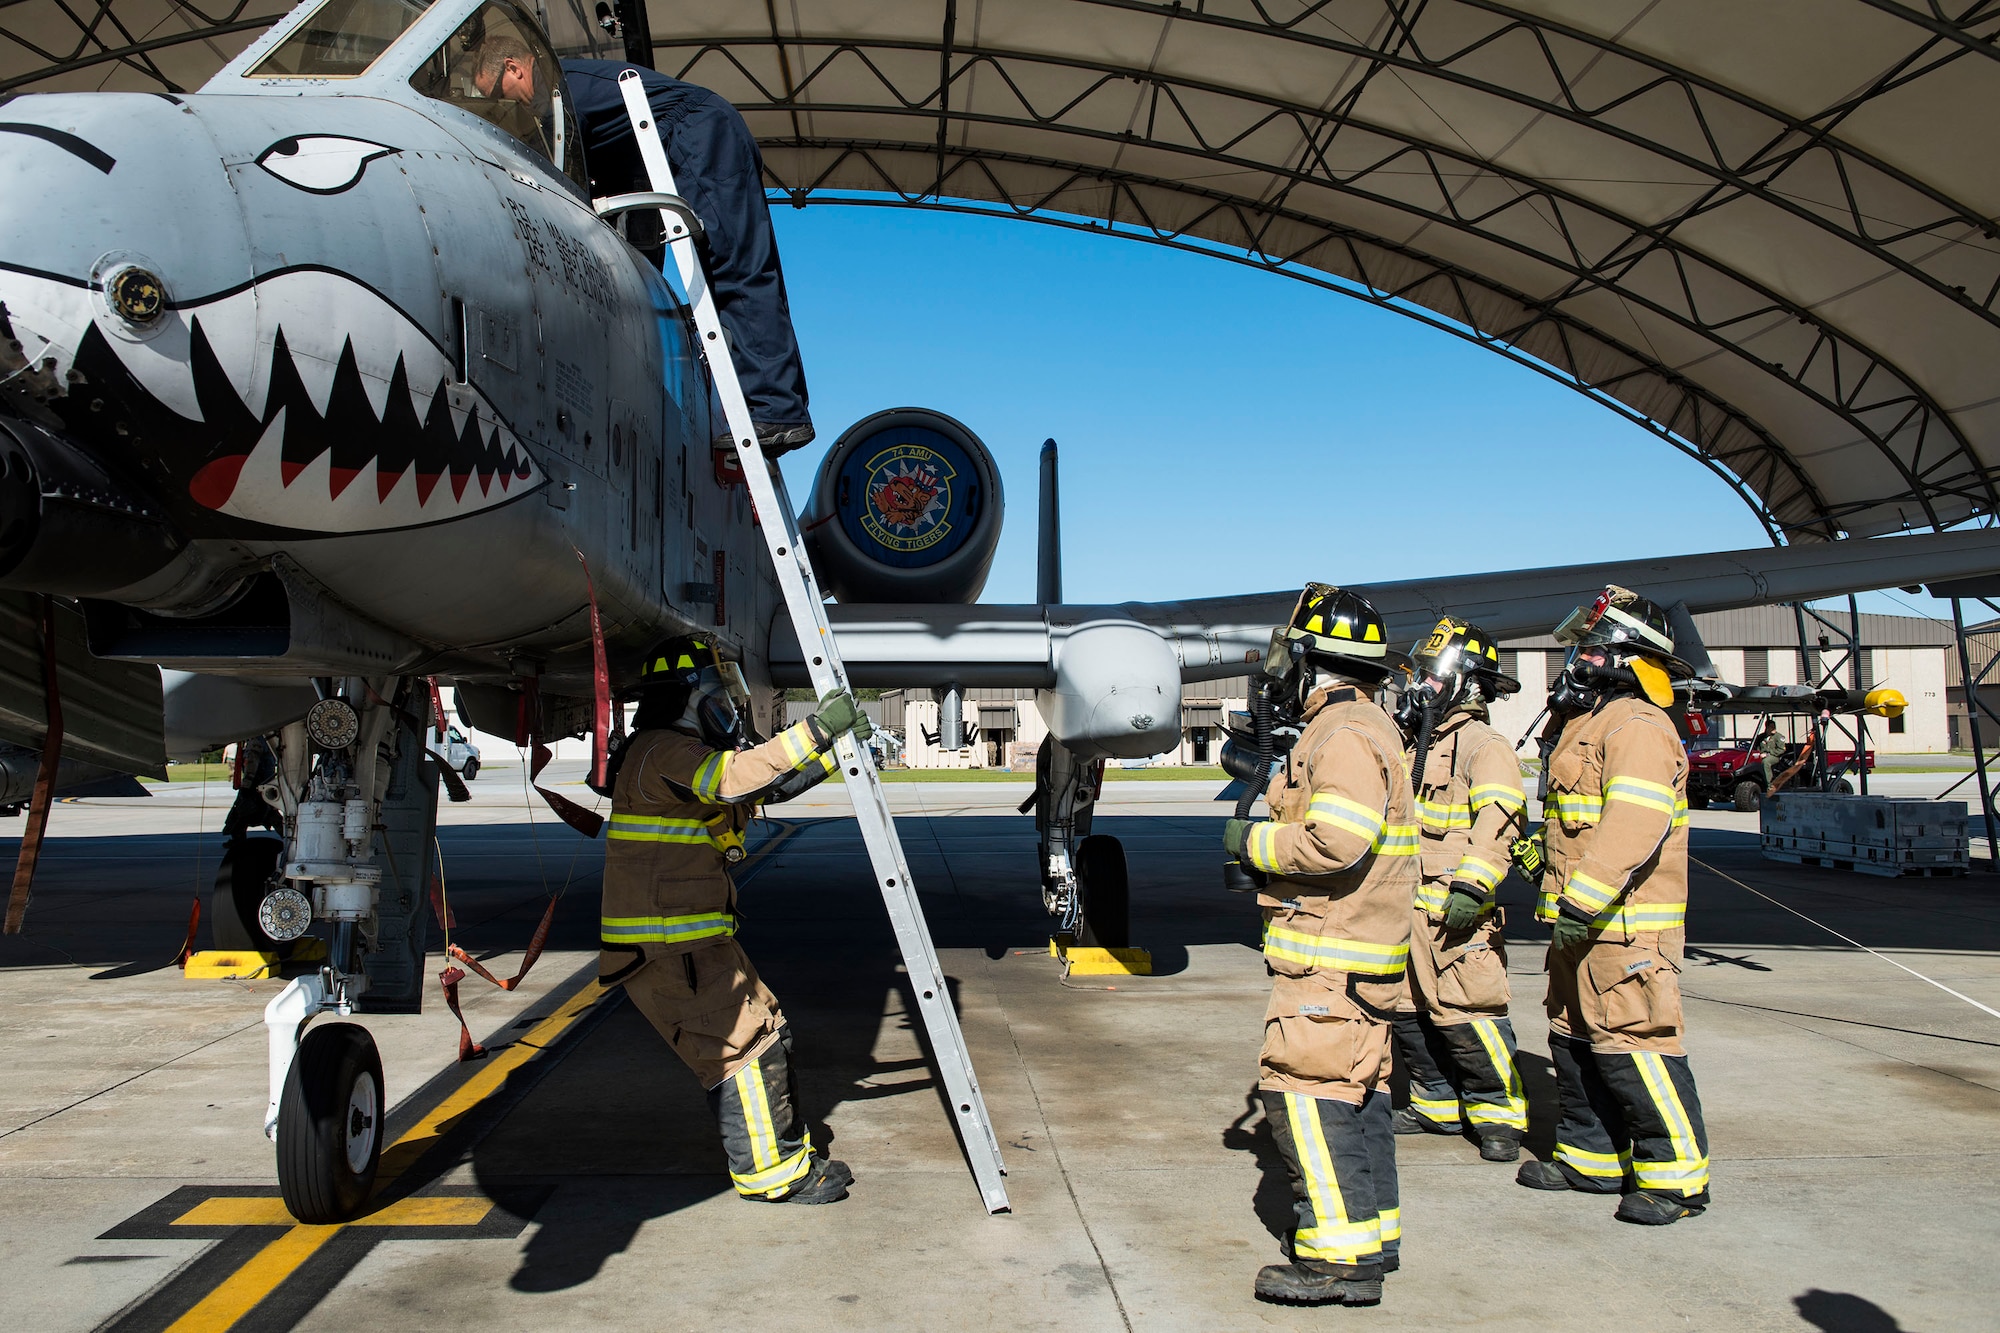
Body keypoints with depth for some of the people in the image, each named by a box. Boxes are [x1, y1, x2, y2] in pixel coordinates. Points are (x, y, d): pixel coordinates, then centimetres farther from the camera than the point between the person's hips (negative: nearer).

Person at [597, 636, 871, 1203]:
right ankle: (770, 1175, 5)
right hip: (667, 947, -10)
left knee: (764, 1027, 13)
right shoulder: (660, 753, -15)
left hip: (698, 938, 10)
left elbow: (771, 783, 22)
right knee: (744, 1048, -6)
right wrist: (817, 729, -29)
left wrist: (837, 747, 13)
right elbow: (740, 776, -31)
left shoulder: (688, 753, 18)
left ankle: (790, 1153, 22)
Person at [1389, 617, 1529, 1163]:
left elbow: (1498, 818, -23)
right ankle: (1438, 1105, 29)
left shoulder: (1481, 745, -10)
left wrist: (1472, 886, -31)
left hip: (1455, 912, -9)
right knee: (1409, 1012, 14)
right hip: (1406, 909, 9)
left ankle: (1499, 1114, 8)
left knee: (1467, 1015, -7)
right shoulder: (1416, 743, 18)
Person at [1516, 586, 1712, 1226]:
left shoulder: (1638, 727, -15)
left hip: (1625, 924, -11)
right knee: (1576, 1040, 15)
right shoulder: (1589, 726, 19)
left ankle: (1676, 1174, 2)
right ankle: (1590, 1157, 26)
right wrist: (1562, 896, 27)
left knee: (1631, 1043, -8)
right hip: (1582, 918, 11)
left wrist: (1583, 902, -31)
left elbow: (1634, 824, -27)